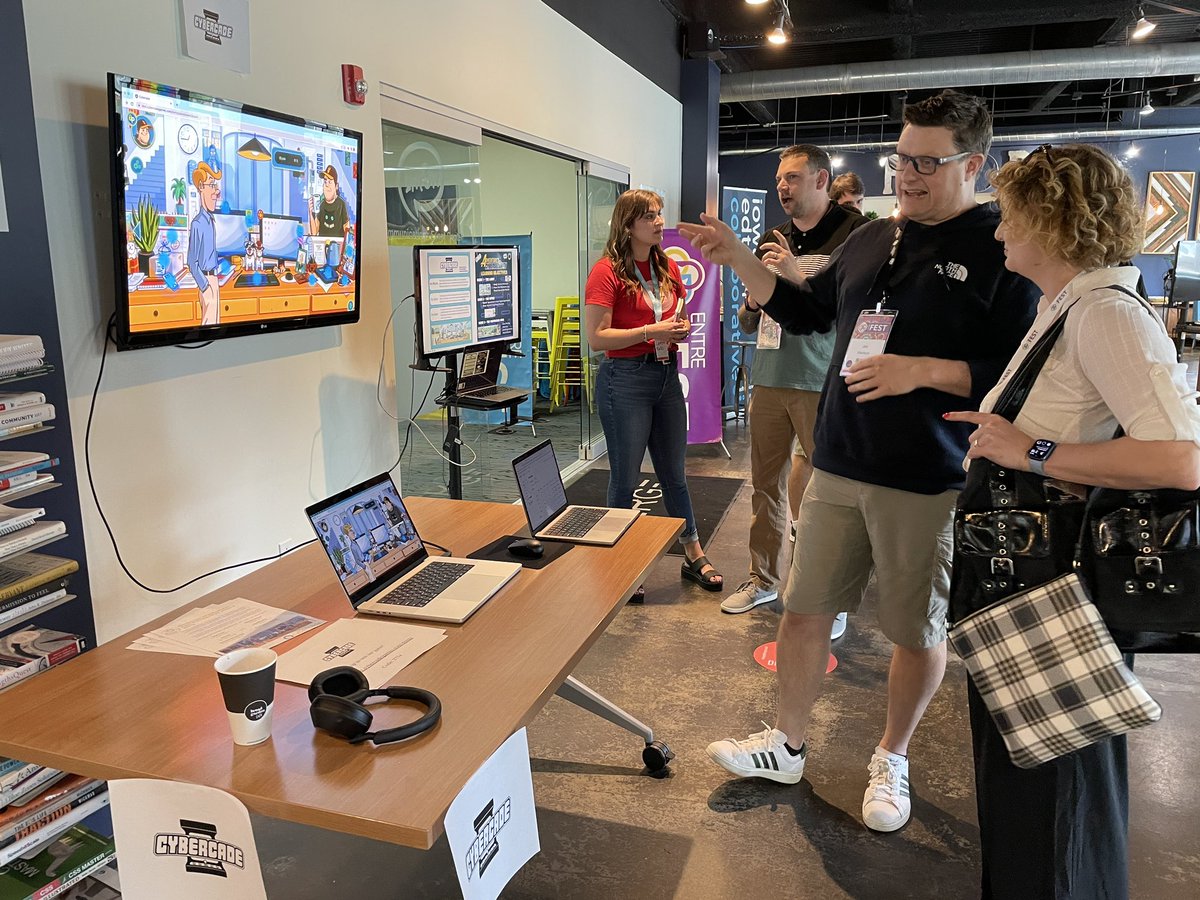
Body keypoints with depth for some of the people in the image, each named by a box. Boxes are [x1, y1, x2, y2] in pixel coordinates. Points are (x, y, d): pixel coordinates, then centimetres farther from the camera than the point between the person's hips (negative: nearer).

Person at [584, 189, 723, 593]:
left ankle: (694, 556, 27)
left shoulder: (669, 268, 10)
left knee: (674, 472, 16)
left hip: (667, 374, 7)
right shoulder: (607, 272, -11)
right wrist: (651, 332, -21)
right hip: (625, 379, -6)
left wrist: (681, 328, 0)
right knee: (625, 477, 4)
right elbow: (596, 338, -16)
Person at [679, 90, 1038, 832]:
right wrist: (736, 257, 9)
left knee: (918, 630, 11)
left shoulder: (1003, 252, -9)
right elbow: (806, 311, 18)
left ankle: (893, 759, 35)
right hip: (840, 467, 6)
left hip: (928, 484, -5)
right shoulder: (871, 239, 11)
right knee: (804, 608, 12)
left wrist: (922, 371, -22)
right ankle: (787, 746, 32)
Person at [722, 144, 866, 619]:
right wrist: (751, 308, -2)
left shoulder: (853, 232, -2)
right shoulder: (771, 239, 16)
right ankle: (763, 579, 26)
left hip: (822, 383, -5)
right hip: (769, 379, 6)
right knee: (765, 484, 11)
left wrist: (796, 276, -17)